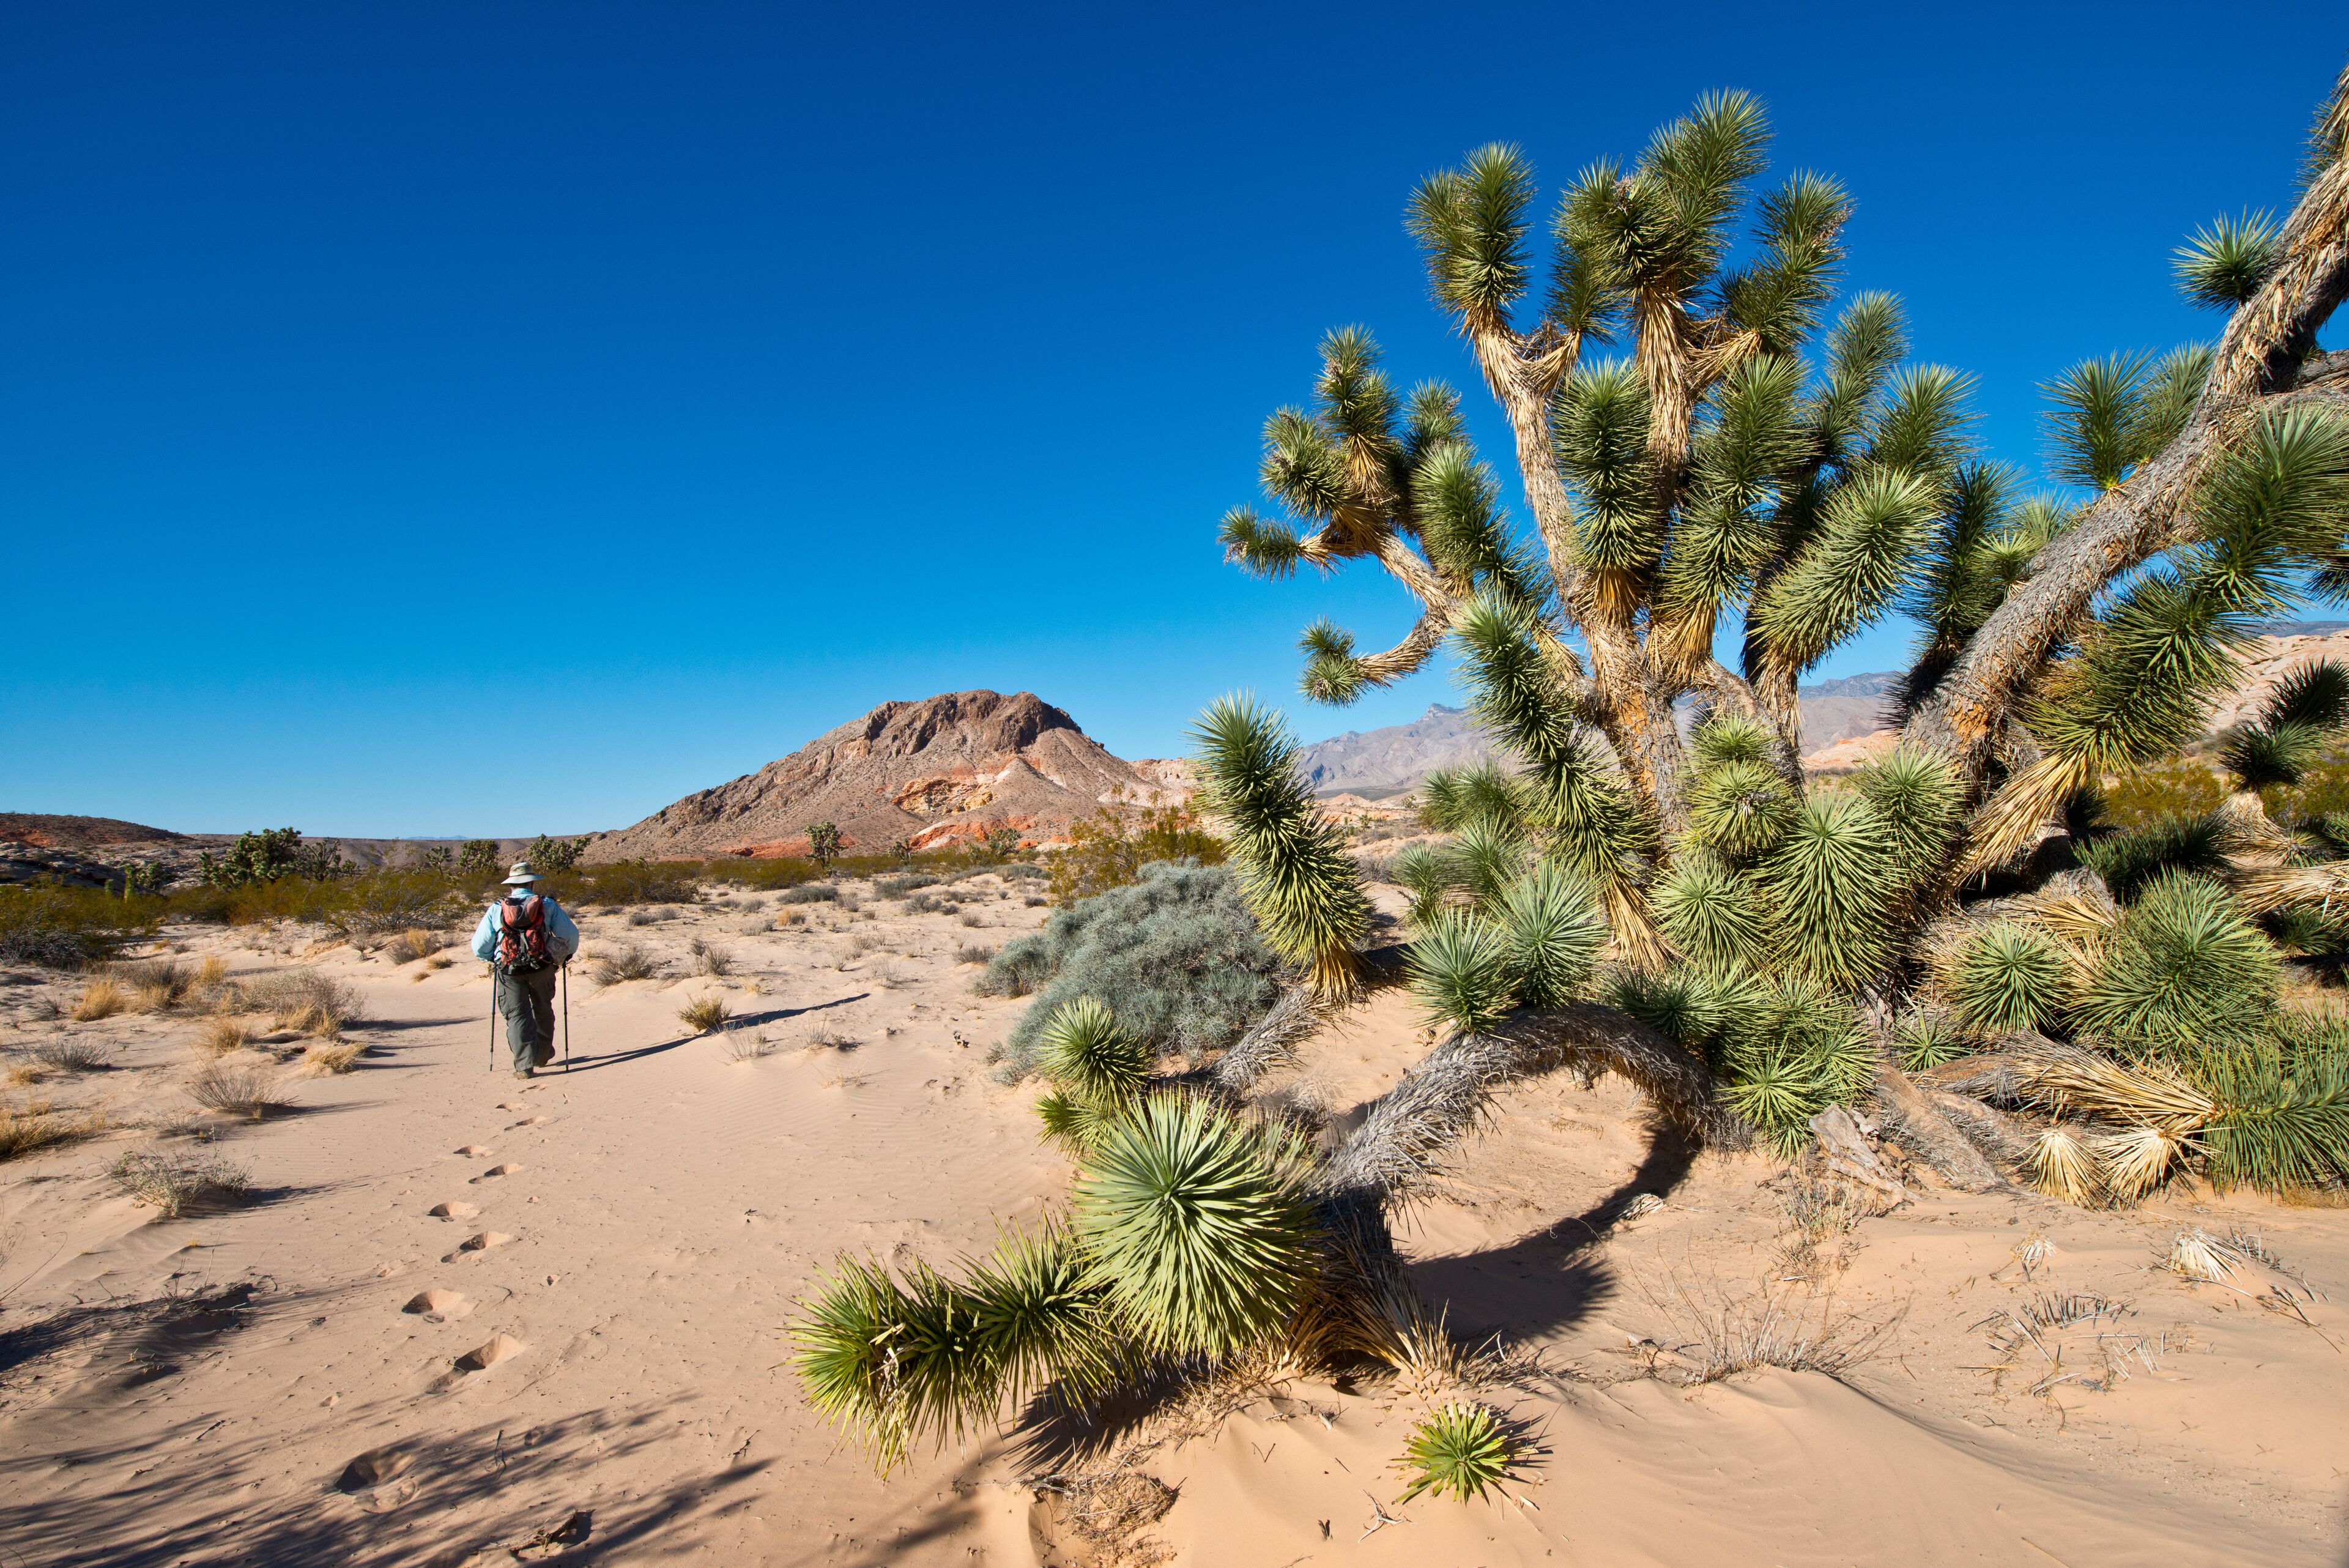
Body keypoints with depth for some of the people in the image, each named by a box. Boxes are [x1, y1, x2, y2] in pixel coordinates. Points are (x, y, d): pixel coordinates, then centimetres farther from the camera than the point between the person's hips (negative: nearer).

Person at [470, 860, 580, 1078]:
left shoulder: (496, 909, 1)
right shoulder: (547, 905, -1)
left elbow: (479, 948, 4)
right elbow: (571, 935, -1)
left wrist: (494, 958, 26)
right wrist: (566, 956, 19)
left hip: (508, 971, 0)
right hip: (542, 969, 1)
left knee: (517, 1015, 5)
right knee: (543, 1011, 20)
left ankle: (525, 1064, -5)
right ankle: (543, 1055, 34)